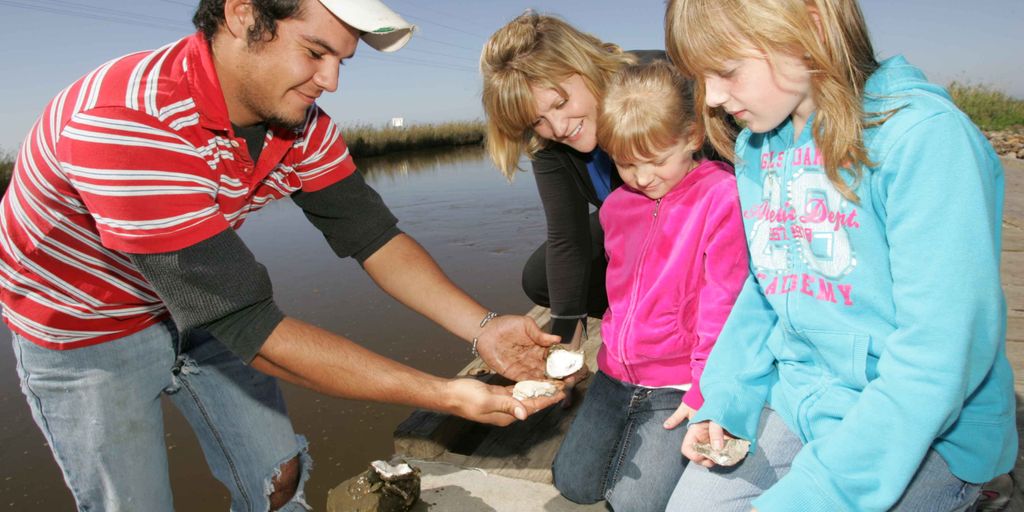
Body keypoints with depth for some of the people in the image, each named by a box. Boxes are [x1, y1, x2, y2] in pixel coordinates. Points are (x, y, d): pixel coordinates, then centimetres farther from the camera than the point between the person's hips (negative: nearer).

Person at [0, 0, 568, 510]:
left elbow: (372, 236, -12)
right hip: (85, 327, -5)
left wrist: (483, 328, -26)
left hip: (208, 305, 5)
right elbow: (246, 327, -40)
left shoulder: (302, 124, -15)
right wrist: (443, 395, -40)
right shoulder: (124, 122, -38)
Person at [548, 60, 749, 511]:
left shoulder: (720, 197, -17)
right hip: (617, 373, 7)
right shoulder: (618, 205, 5)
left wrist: (704, 394, -15)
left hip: (679, 385, -6)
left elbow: (722, 304, -17)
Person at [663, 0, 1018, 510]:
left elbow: (936, 356, -23)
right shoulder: (754, 149, 2)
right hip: (795, 403, 6)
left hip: (927, 433, -5)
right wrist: (723, 403, -1)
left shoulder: (924, 137, -20)